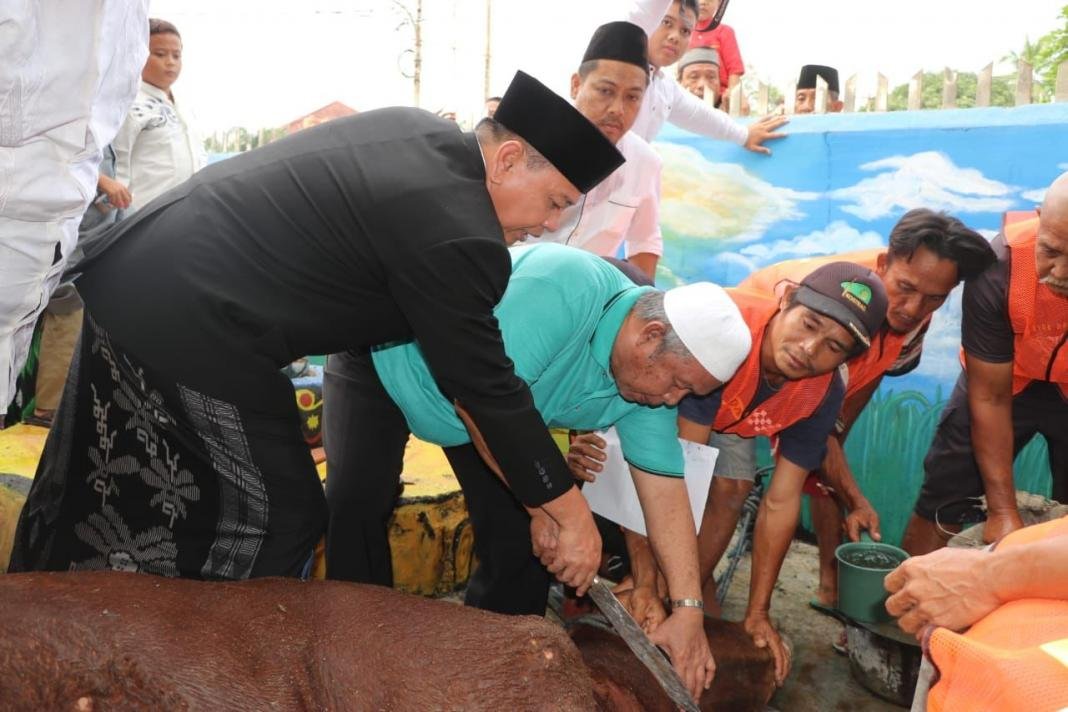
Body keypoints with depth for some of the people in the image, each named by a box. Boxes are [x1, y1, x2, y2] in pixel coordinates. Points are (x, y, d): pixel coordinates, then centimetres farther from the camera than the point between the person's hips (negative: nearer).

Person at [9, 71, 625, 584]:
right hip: (190, 328, -10)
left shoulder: (420, 129, 7)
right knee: (278, 523, 5)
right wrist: (572, 517, -5)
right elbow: (487, 388, -16)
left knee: (124, 506, 24)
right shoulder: (456, 235, -19)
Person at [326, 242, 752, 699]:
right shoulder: (566, 287, -39)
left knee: (521, 535, -2)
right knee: (358, 502, -16)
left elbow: (664, 486, -12)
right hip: (393, 361, -5)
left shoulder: (651, 380, -14)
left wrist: (688, 608, -15)